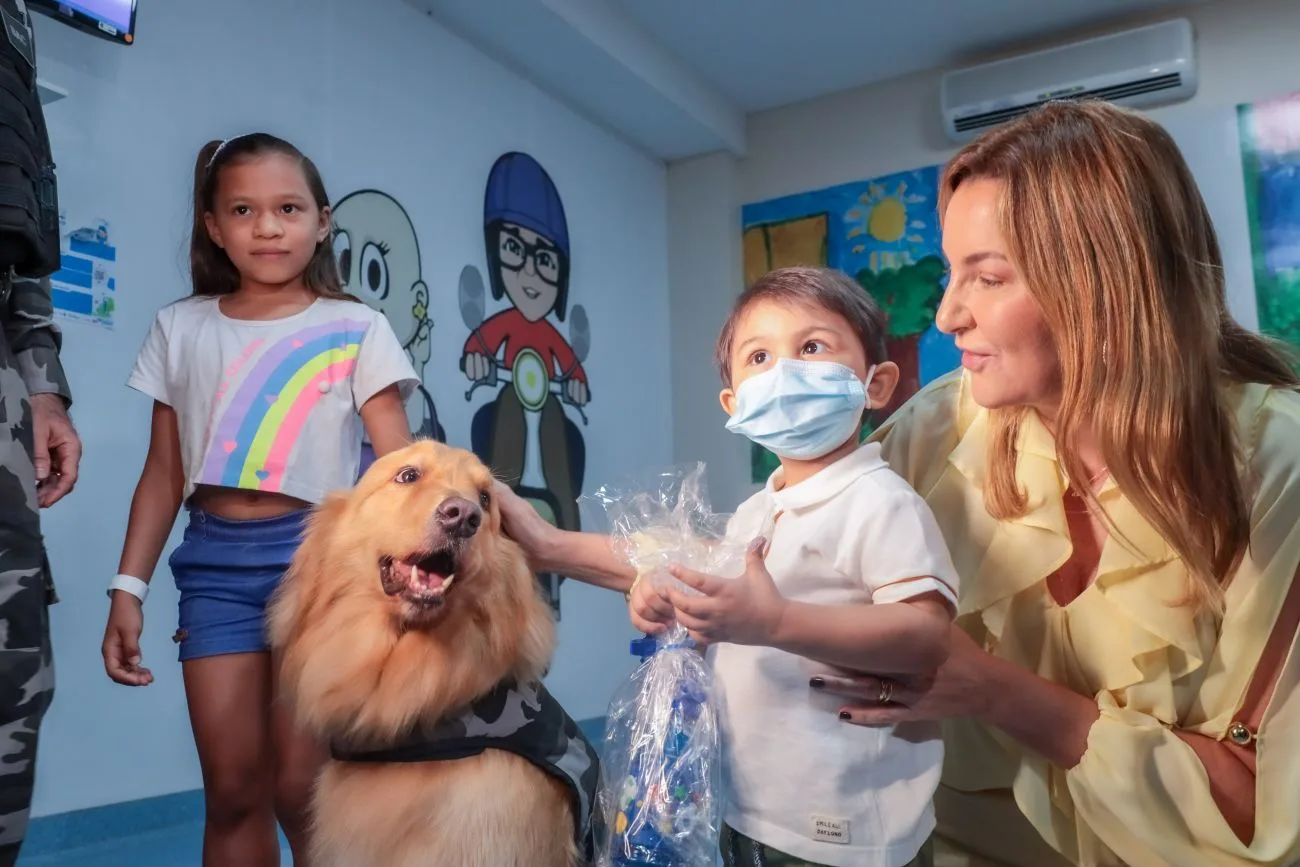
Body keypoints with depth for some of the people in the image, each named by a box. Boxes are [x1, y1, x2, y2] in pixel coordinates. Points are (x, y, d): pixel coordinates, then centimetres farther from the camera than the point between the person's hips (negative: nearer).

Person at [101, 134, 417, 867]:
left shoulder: (356, 329, 0)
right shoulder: (181, 328, 10)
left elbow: (401, 464, -7)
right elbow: (164, 474, 12)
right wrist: (129, 589, 8)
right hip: (214, 560, 3)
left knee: (302, 790, 0)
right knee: (233, 791, 8)